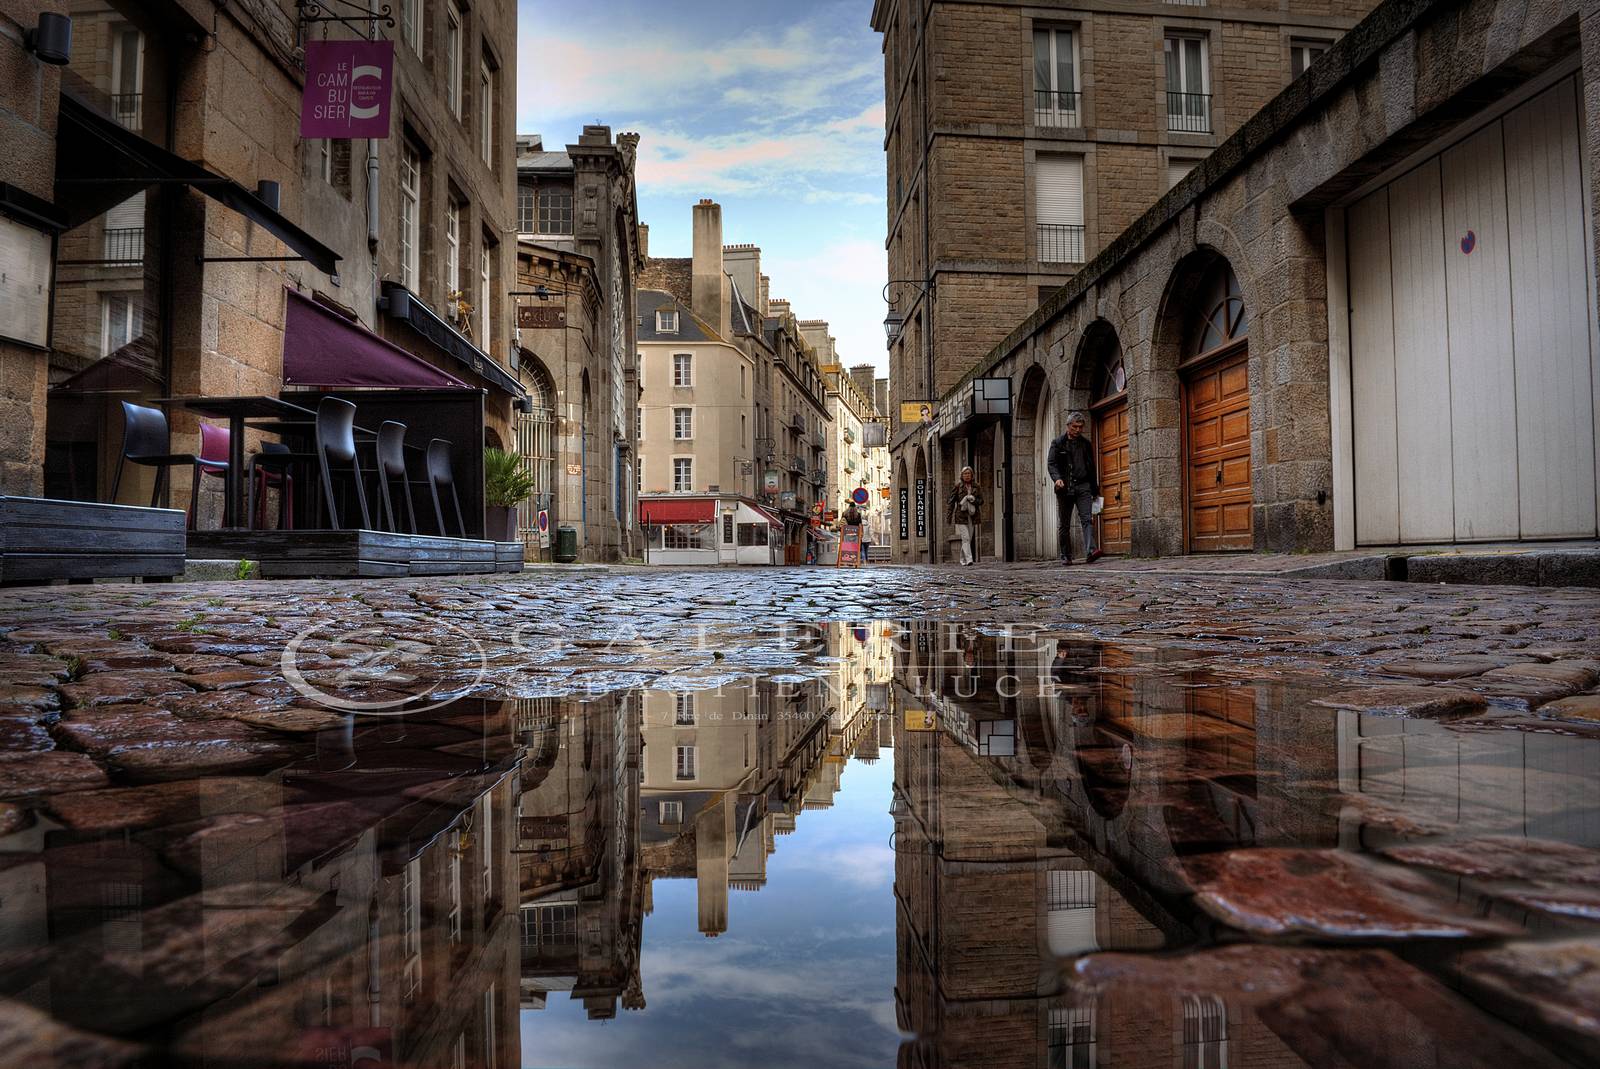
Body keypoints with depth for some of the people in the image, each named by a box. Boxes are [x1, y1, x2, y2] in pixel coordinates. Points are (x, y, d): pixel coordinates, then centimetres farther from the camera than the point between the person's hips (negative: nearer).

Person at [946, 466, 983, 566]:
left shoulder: (976, 486, 8)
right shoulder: (958, 486, 1)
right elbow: (951, 501, 4)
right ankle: (969, 559, -18)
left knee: (969, 538, 7)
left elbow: (981, 500, 8)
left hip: (973, 515, 3)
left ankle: (963, 559, 20)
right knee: (965, 538, -13)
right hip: (961, 515, -3)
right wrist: (950, 516, 1)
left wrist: (973, 500, -13)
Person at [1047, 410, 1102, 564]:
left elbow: (1092, 468, 19)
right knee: (1064, 524, 4)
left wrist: (1095, 490, 17)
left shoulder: (1086, 444, 14)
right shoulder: (1058, 443, 6)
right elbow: (1051, 464, -4)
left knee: (1087, 519, -15)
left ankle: (1091, 552, -27)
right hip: (1064, 488, -1)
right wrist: (1057, 478, -24)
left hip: (1083, 486, 1)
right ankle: (1066, 556, 12)